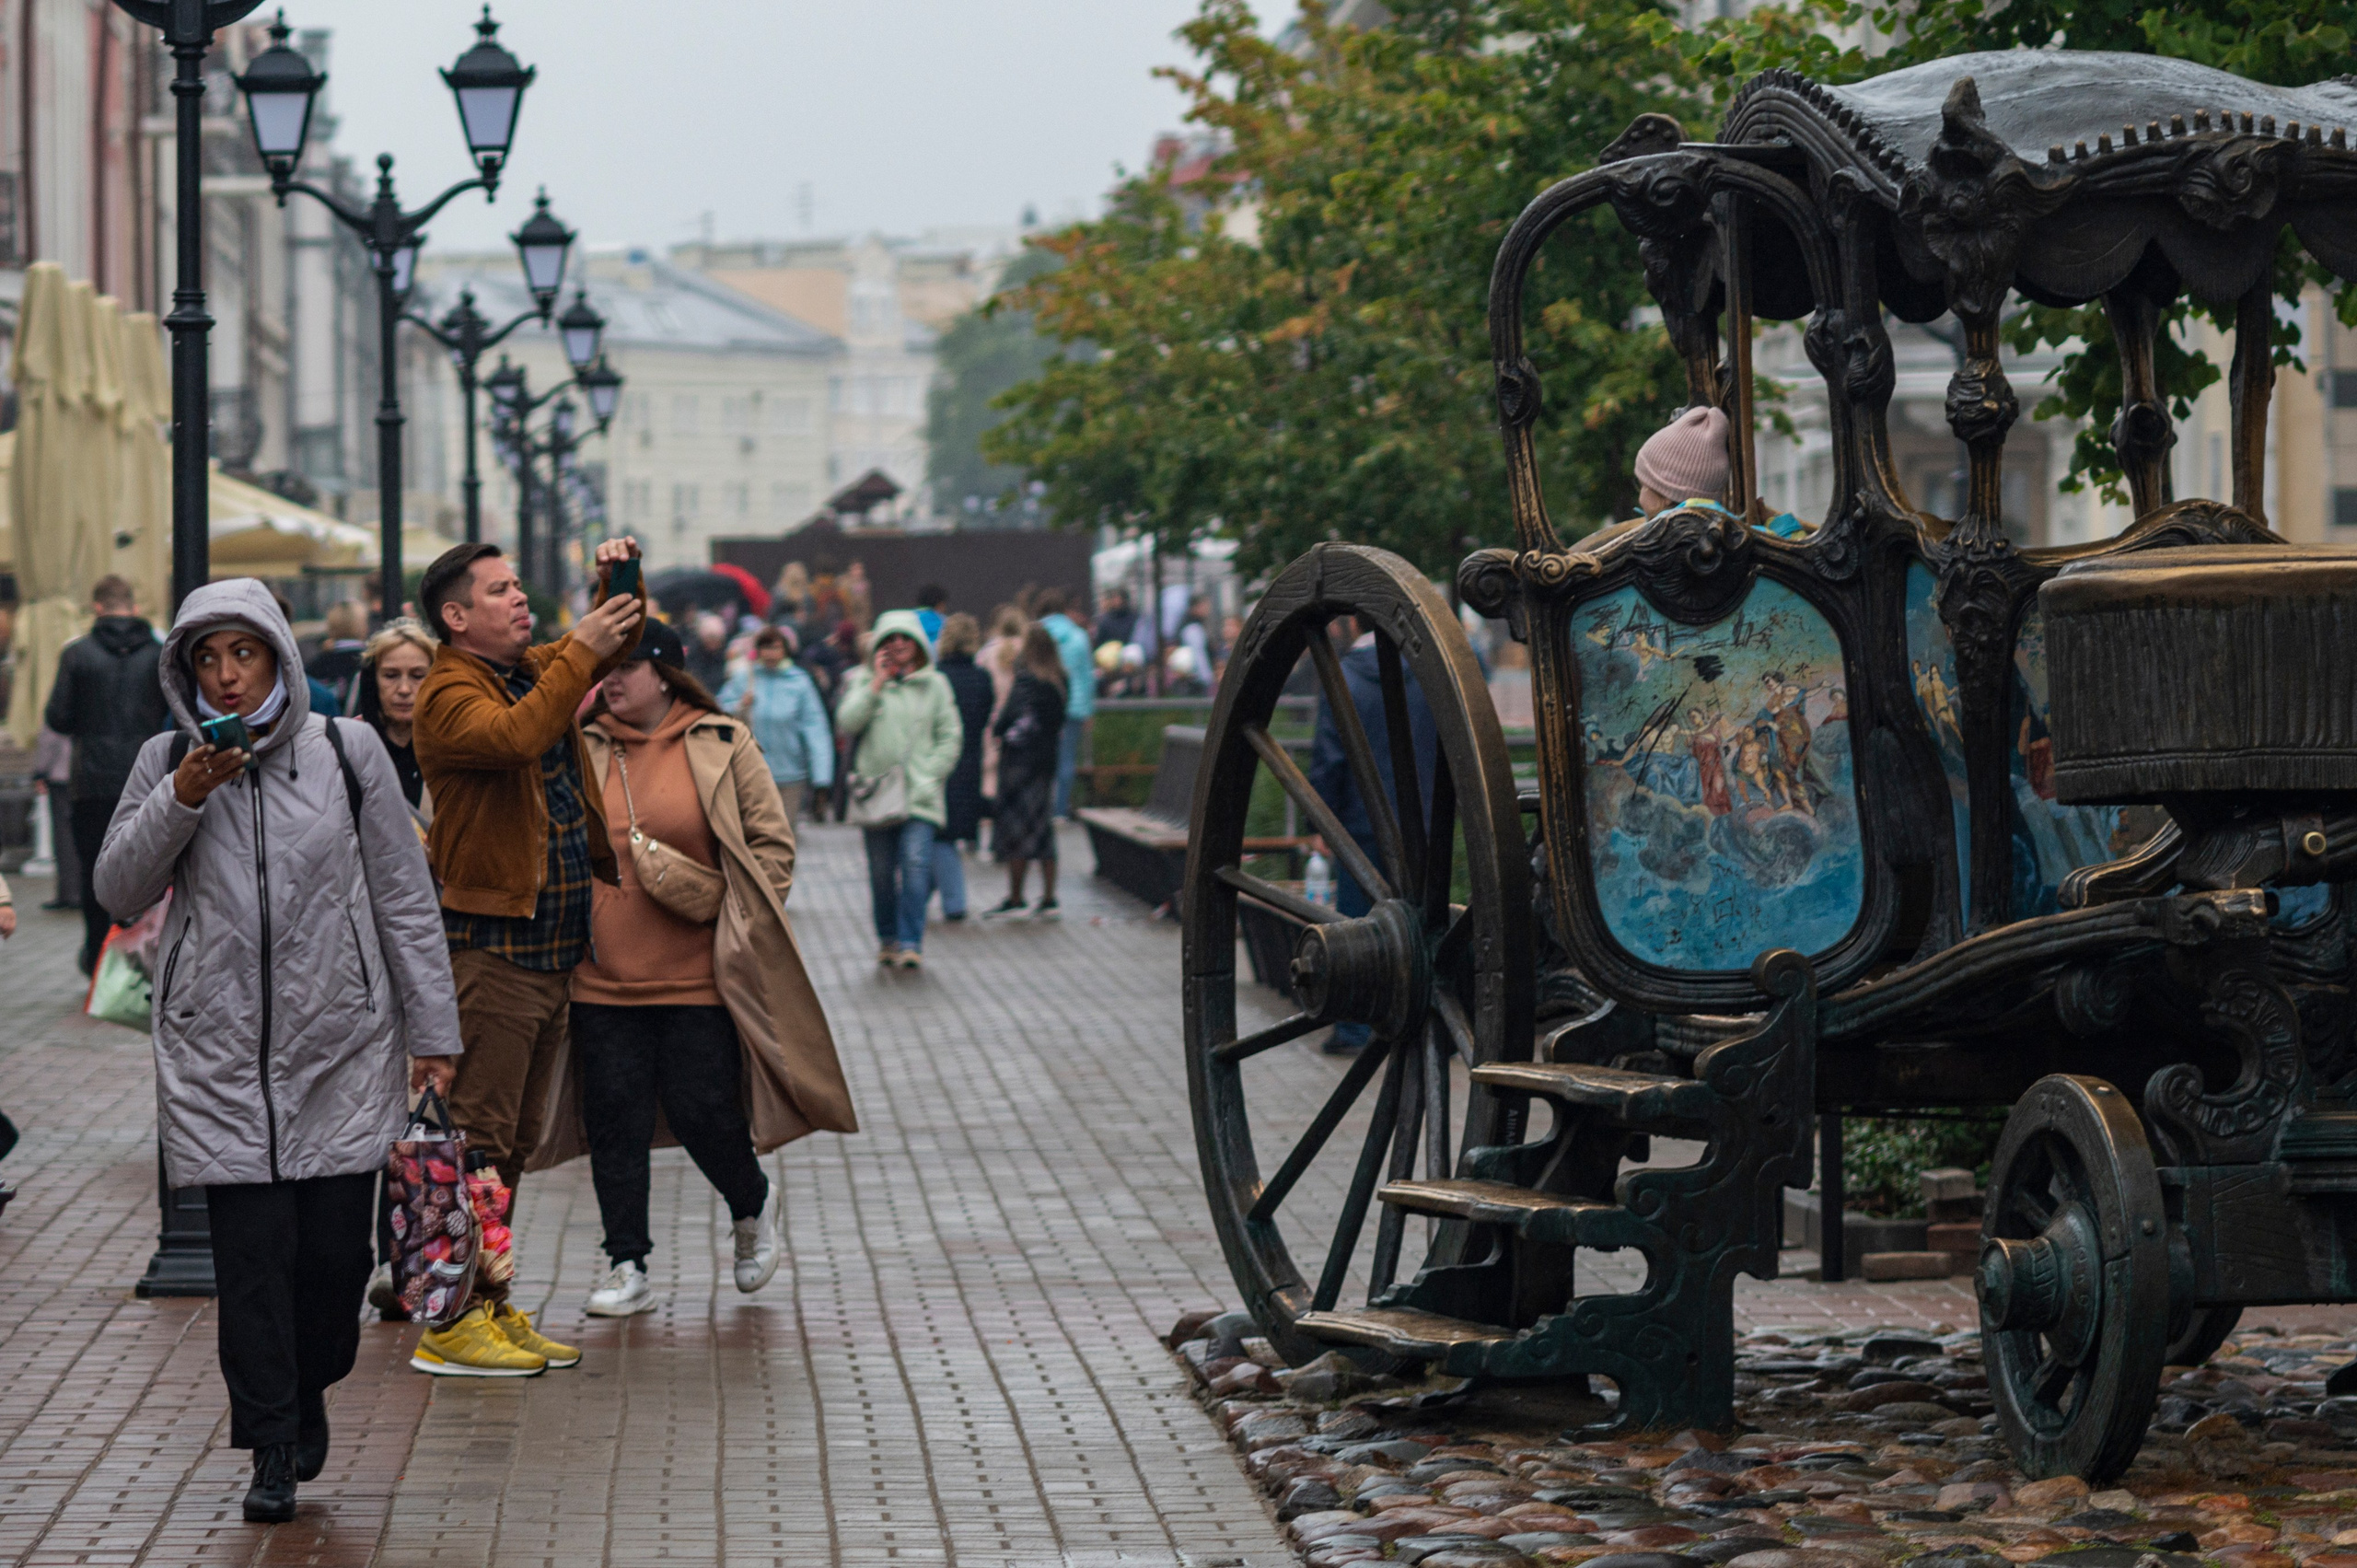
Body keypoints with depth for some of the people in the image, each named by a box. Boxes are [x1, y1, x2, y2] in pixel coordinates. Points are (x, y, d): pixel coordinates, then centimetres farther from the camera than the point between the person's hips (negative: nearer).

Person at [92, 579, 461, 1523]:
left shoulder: (346, 751, 2)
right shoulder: (167, 762, 5)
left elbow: (404, 896, 6)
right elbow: (118, 890, 2)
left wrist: (432, 1028, 5)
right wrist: (181, 801, -12)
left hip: (343, 1049, 0)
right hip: (219, 1055, 0)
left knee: (336, 1247, -1)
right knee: (251, 1251, -5)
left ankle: (308, 1396, 26)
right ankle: (272, 1451, 4)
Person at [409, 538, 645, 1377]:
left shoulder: (538, 670, 14)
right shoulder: (448, 694, -11)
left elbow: (614, 645, 28)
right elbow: (515, 736, -31)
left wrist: (619, 584, 8)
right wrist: (580, 654, -28)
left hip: (549, 951, 9)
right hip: (489, 951, -9)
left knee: (515, 1143, 13)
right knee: (476, 1140, -9)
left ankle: (491, 1307, 20)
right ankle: (452, 1322, -6)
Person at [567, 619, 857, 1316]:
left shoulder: (722, 746, 0)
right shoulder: (583, 749, 7)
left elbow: (772, 841, 3)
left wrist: (741, 924, -2)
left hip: (698, 975, -3)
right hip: (604, 976, 3)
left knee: (702, 1110, -1)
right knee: (613, 1120, 2)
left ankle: (752, 1206, 30)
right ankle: (627, 1269, 11)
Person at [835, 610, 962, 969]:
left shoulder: (934, 684, 9)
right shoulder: (863, 681, 8)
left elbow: (950, 738, 10)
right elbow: (846, 723, -8)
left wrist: (930, 775, -2)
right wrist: (877, 684, -8)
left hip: (920, 795, -1)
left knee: (916, 864, -15)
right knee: (881, 870, 6)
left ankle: (910, 942, -15)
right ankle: (887, 938, 21)